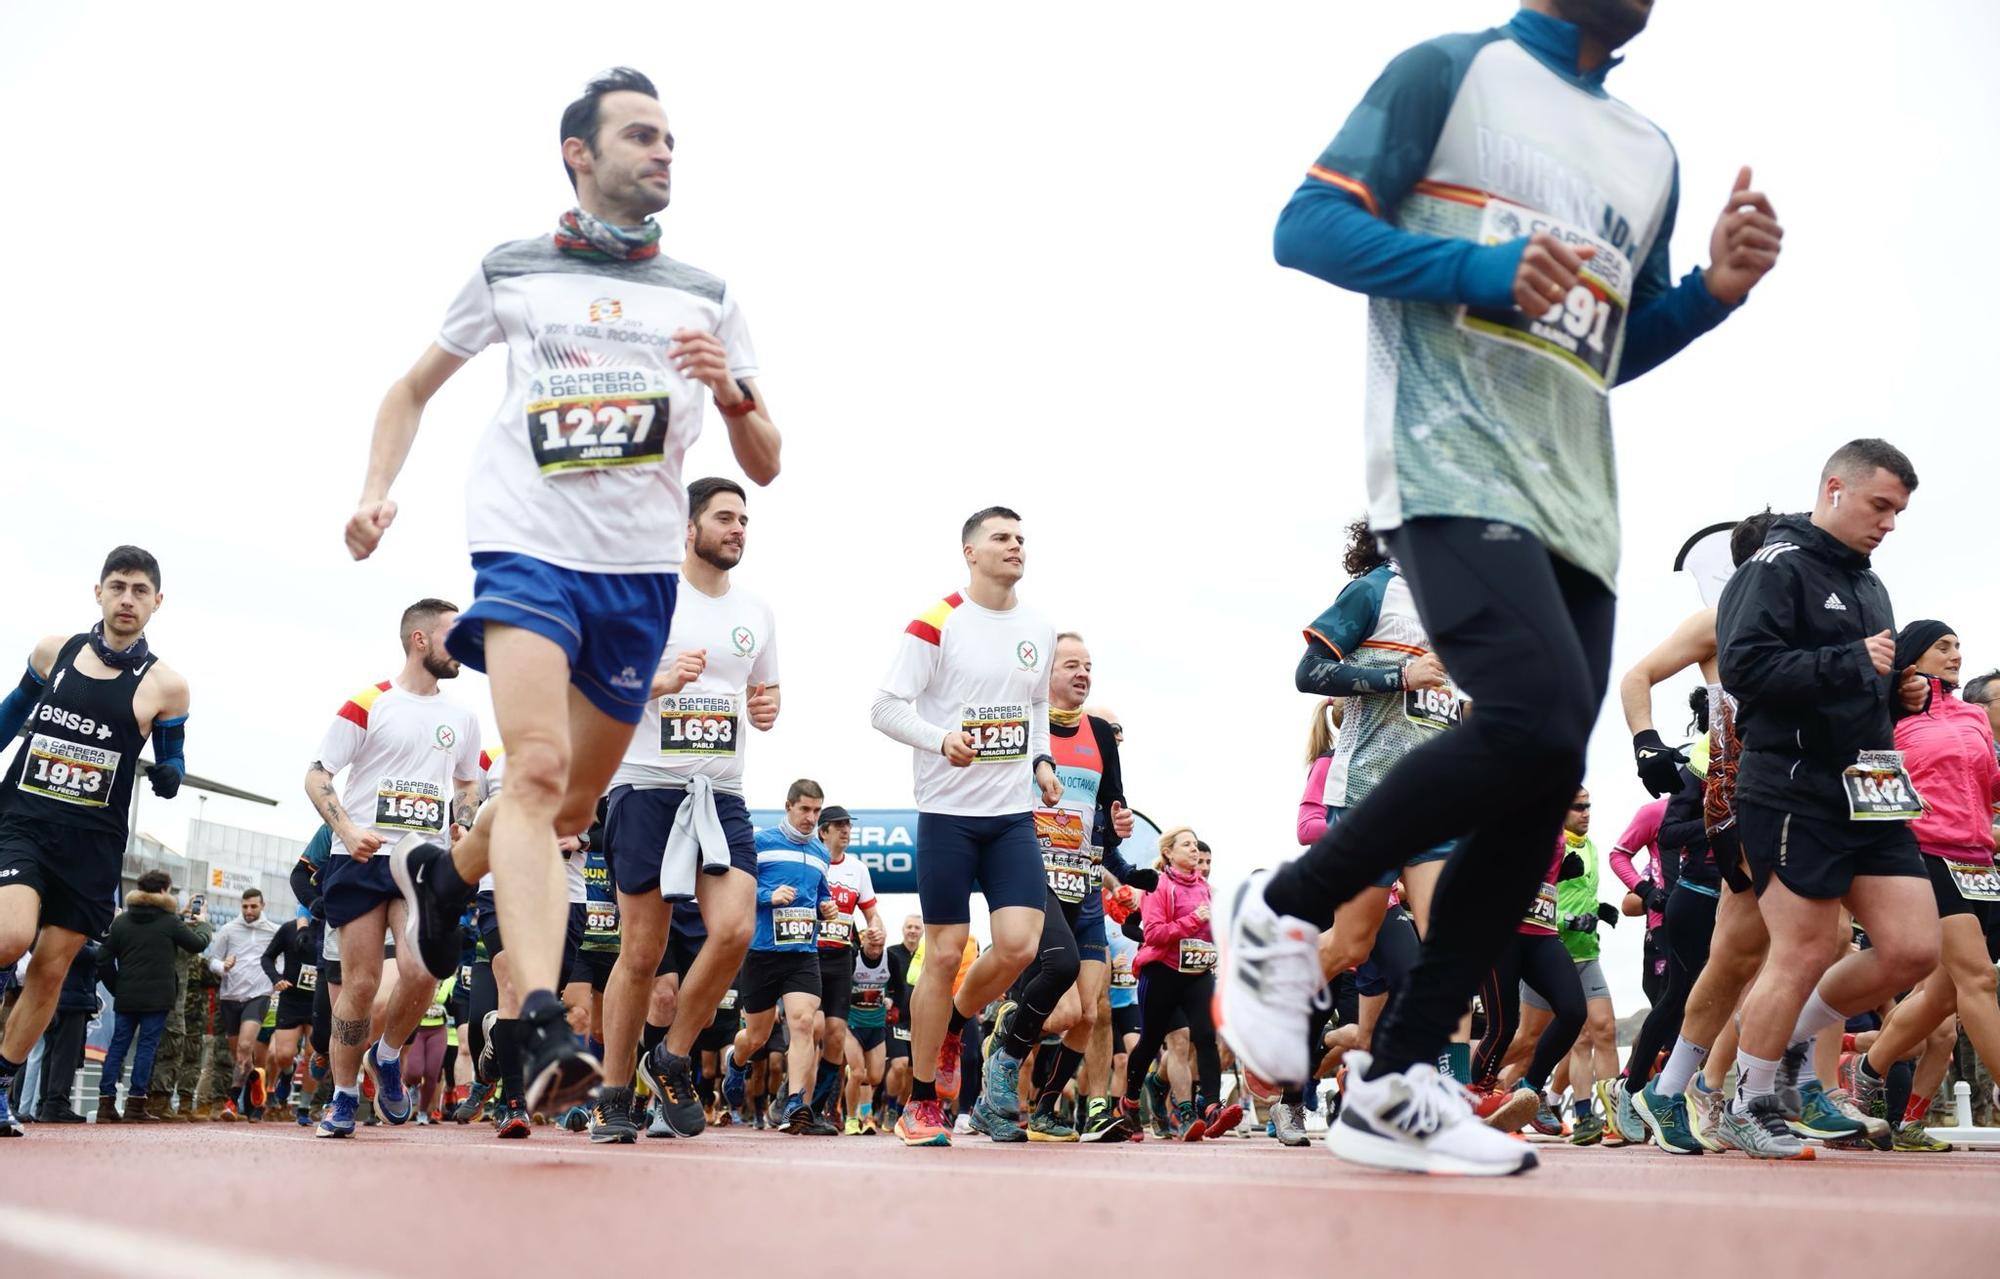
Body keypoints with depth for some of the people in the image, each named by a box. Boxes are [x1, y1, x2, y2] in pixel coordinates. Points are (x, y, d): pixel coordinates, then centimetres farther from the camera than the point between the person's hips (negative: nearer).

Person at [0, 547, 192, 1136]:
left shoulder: (165, 685, -1)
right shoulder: (53, 651, 3)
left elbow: (173, 764, 8)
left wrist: (169, 776, -14)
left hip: (92, 845, 1)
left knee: (50, 970, 3)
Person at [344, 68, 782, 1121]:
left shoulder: (706, 295, 12)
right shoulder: (510, 271, 9)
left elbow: (765, 466, 11)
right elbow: (414, 387, 20)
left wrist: (731, 392, -10)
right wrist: (376, 489, 3)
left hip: (641, 571, 3)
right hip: (529, 549, -3)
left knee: (576, 804, 13)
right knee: (537, 768, -24)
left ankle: (442, 874, 44)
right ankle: (543, 1032, -31)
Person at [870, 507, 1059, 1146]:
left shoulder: (1040, 632, 10)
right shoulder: (937, 624, -7)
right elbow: (885, 708, -7)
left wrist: (1042, 761, 8)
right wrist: (942, 739, -23)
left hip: (1014, 812, 4)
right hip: (948, 811, -4)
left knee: (1019, 945, -9)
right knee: (946, 951, -1)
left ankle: (952, 1028, 24)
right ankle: (921, 1104, 12)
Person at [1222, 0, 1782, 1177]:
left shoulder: (1651, 154, 24)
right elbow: (1308, 228, -3)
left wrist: (1715, 292, 9)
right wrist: (1481, 267, -16)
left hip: (1578, 504, 8)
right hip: (1454, 467, -7)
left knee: (1540, 789, 0)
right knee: (1540, 721, -26)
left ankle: (1396, 1085, 8)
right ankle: (1286, 914, -6)